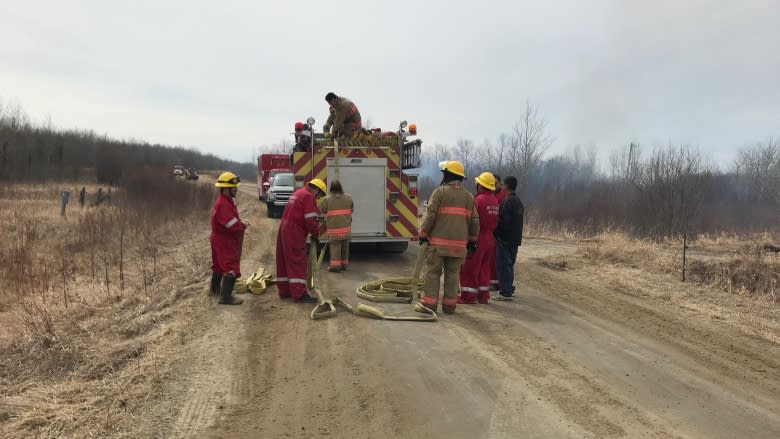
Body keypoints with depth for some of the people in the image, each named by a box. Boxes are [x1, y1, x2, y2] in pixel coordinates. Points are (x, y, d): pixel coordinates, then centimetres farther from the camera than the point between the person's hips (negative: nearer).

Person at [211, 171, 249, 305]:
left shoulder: (224, 201, 9)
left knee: (219, 264, 24)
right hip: (225, 242, -11)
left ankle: (215, 288, 41)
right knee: (231, 268, -10)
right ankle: (226, 297, -10)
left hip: (220, 239, 11)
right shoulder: (224, 205, -26)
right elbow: (233, 225, -29)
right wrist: (244, 225, -11)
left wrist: (240, 222, 1)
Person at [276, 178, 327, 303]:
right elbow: (311, 220, -17)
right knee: (298, 263, -8)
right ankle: (299, 294, -9)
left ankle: (284, 291, 21)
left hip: (284, 229, 10)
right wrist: (315, 234, -3)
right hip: (294, 233, -10)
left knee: (285, 261, 14)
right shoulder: (309, 196, -11)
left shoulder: (297, 193, 20)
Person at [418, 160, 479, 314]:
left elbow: (430, 215, -11)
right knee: (452, 274, 10)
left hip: (438, 242, -4)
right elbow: (474, 221, 12)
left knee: (433, 272, 2)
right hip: (459, 244, 4)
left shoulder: (440, 192, -6)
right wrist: (472, 239, 22)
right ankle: (449, 305, 13)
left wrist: (423, 234, -2)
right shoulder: (469, 196, 11)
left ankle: (429, 303, 2)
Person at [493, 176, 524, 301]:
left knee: (503, 265, -5)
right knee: (509, 265, 17)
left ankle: (505, 292, -4)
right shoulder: (518, 201, 14)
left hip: (505, 239, -9)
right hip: (515, 239, 9)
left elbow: (503, 220, -21)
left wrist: (495, 233, -10)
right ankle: (509, 290, 25)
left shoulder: (507, 201, -16)